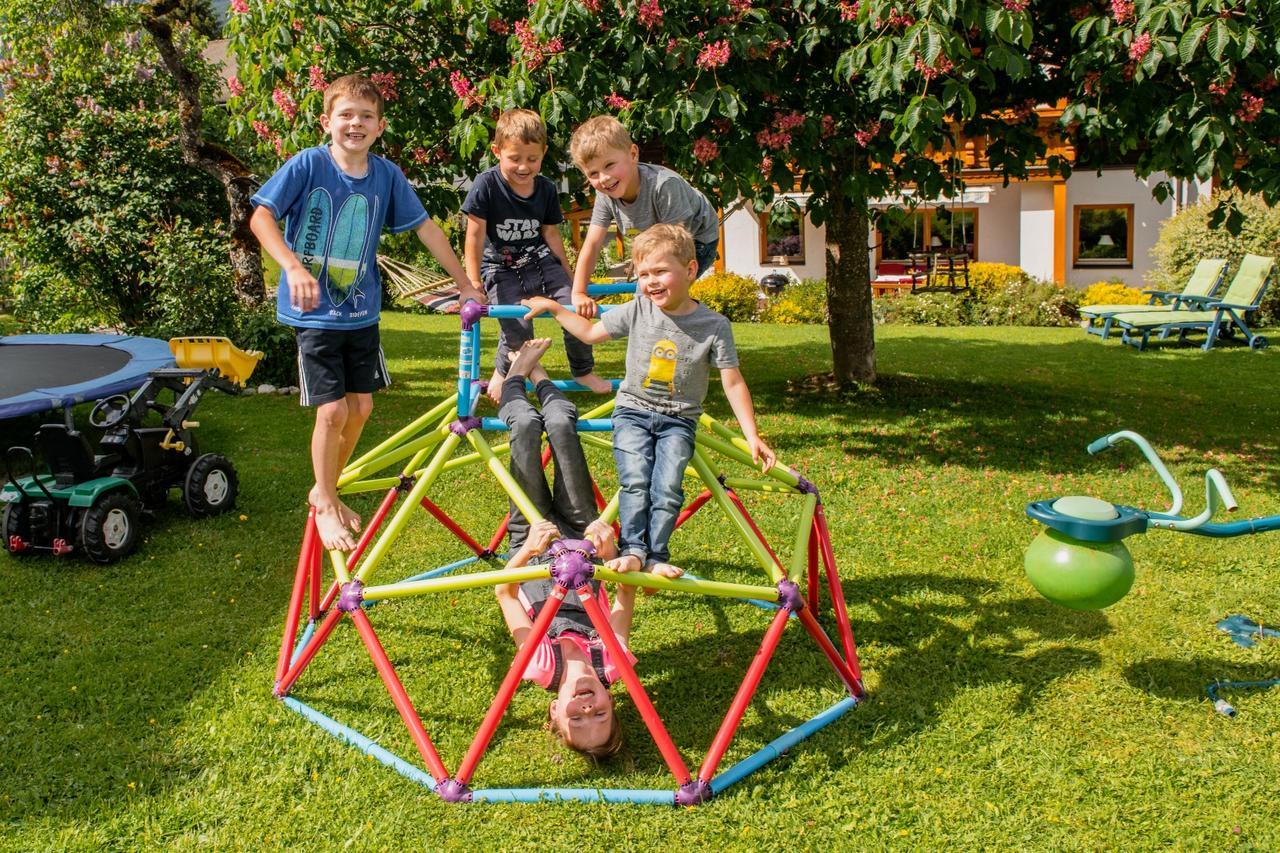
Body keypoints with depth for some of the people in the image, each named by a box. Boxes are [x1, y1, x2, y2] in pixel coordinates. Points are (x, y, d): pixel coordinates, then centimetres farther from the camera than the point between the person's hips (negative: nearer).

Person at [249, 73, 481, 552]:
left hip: (362, 310, 4)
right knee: (332, 410, -8)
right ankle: (326, 505, 14)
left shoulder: (386, 175, -2)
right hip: (315, 311, -4)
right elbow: (261, 218, -15)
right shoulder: (308, 164, -11)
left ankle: (326, 490, 32)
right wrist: (295, 269, -31)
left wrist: (465, 284, 6)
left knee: (361, 407, 9)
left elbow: (426, 228, 5)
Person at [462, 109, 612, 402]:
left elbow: (551, 234, 9)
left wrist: (568, 277, 14)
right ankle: (502, 372, 11)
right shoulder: (486, 185, -15)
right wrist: (473, 281, -15)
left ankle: (583, 371, 12)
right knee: (518, 328, -22)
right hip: (502, 270, -4)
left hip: (541, 261, 4)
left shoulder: (546, 190, -2)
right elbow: (475, 234, -13)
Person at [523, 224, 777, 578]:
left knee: (667, 488, -19)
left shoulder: (714, 325, -9)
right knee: (635, 481, -19)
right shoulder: (637, 310, -2)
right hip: (632, 412, 2)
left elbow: (733, 383, -6)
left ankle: (657, 556, -9)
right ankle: (632, 549, -13)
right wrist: (552, 307, 11)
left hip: (678, 420, -1)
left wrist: (752, 436, -10)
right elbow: (591, 332, 14)